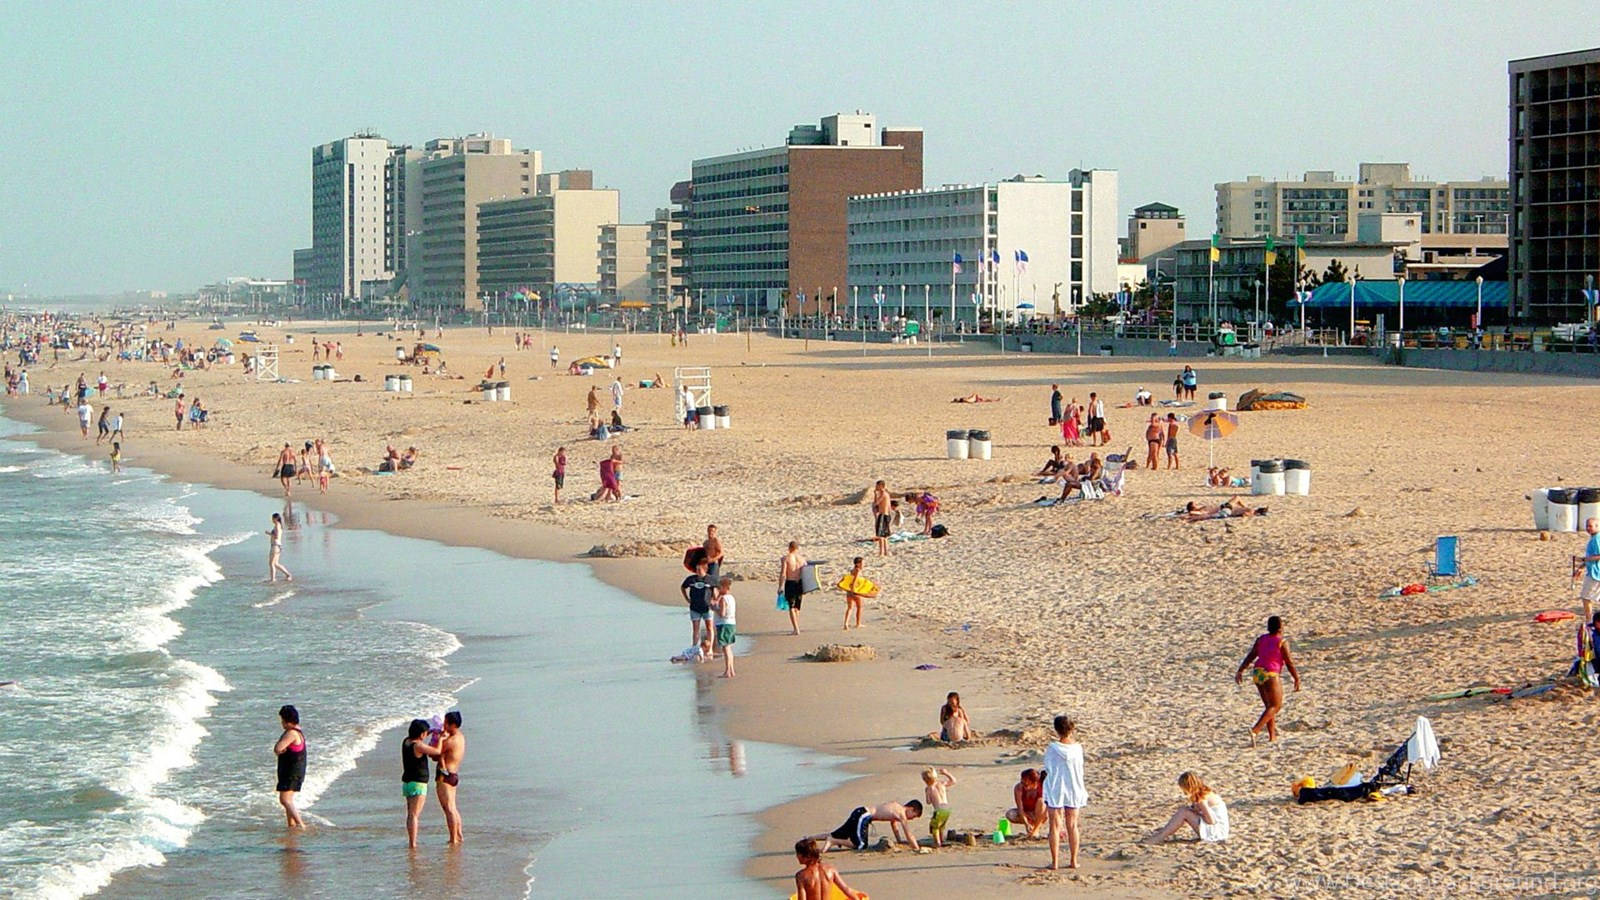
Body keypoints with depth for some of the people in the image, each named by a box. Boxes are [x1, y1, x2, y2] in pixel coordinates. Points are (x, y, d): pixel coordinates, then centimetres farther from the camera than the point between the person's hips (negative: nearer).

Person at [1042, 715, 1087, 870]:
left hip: (1055, 789, -3)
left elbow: (1047, 769, -6)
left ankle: (1055, 861, 3)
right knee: (1072, 826, 11)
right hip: (1074, 789, 3)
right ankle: (1073, 860, 13)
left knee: (1055, 826, 4)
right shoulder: (1077, 748, -6)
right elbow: (1080, 769, 4)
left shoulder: (1052, 748, -14)